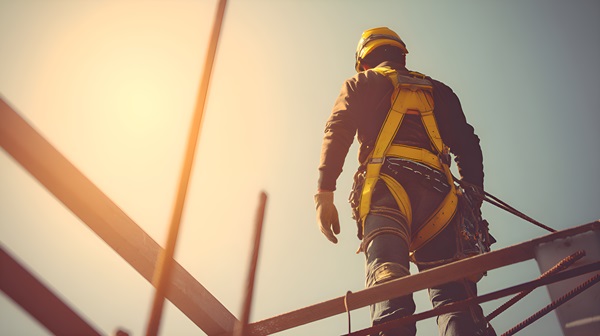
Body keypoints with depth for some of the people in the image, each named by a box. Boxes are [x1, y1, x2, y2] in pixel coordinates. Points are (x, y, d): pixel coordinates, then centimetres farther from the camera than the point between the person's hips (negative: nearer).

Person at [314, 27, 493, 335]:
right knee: (452, 291, -4)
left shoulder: (361, 84, 24)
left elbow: (337, 131, 5)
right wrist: (474, 201, 18)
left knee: (387, 284, -20)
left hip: (385, 187, -2)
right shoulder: (437, 90, 32)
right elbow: (468, 146, 21)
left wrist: (325, 192, -3)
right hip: (438, 192, 3)